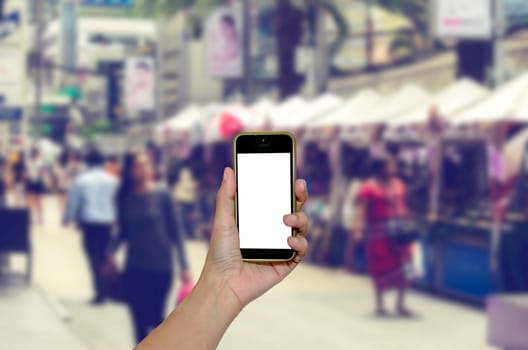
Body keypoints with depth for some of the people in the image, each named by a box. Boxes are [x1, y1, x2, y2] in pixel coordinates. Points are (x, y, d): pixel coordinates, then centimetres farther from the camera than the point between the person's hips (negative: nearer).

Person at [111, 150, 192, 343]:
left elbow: (175, 231, -4)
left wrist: (184, 265, -7)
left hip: (160, 269, -3)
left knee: (155, 318, 1)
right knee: (140, 321, 5)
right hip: (134, 269, 3)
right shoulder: (125, 198, 1)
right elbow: (123, 232, 10)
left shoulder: (162, 195, -7)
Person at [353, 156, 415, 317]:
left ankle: (401, 304, 14)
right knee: (380, 268, 3)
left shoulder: (398, 184, 10)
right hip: (378, 232, -5)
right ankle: (379, 305, 17)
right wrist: (358, 228, -26)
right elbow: (361, 209, -15)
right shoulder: (369, 187, -9)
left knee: (403, 268, 2)